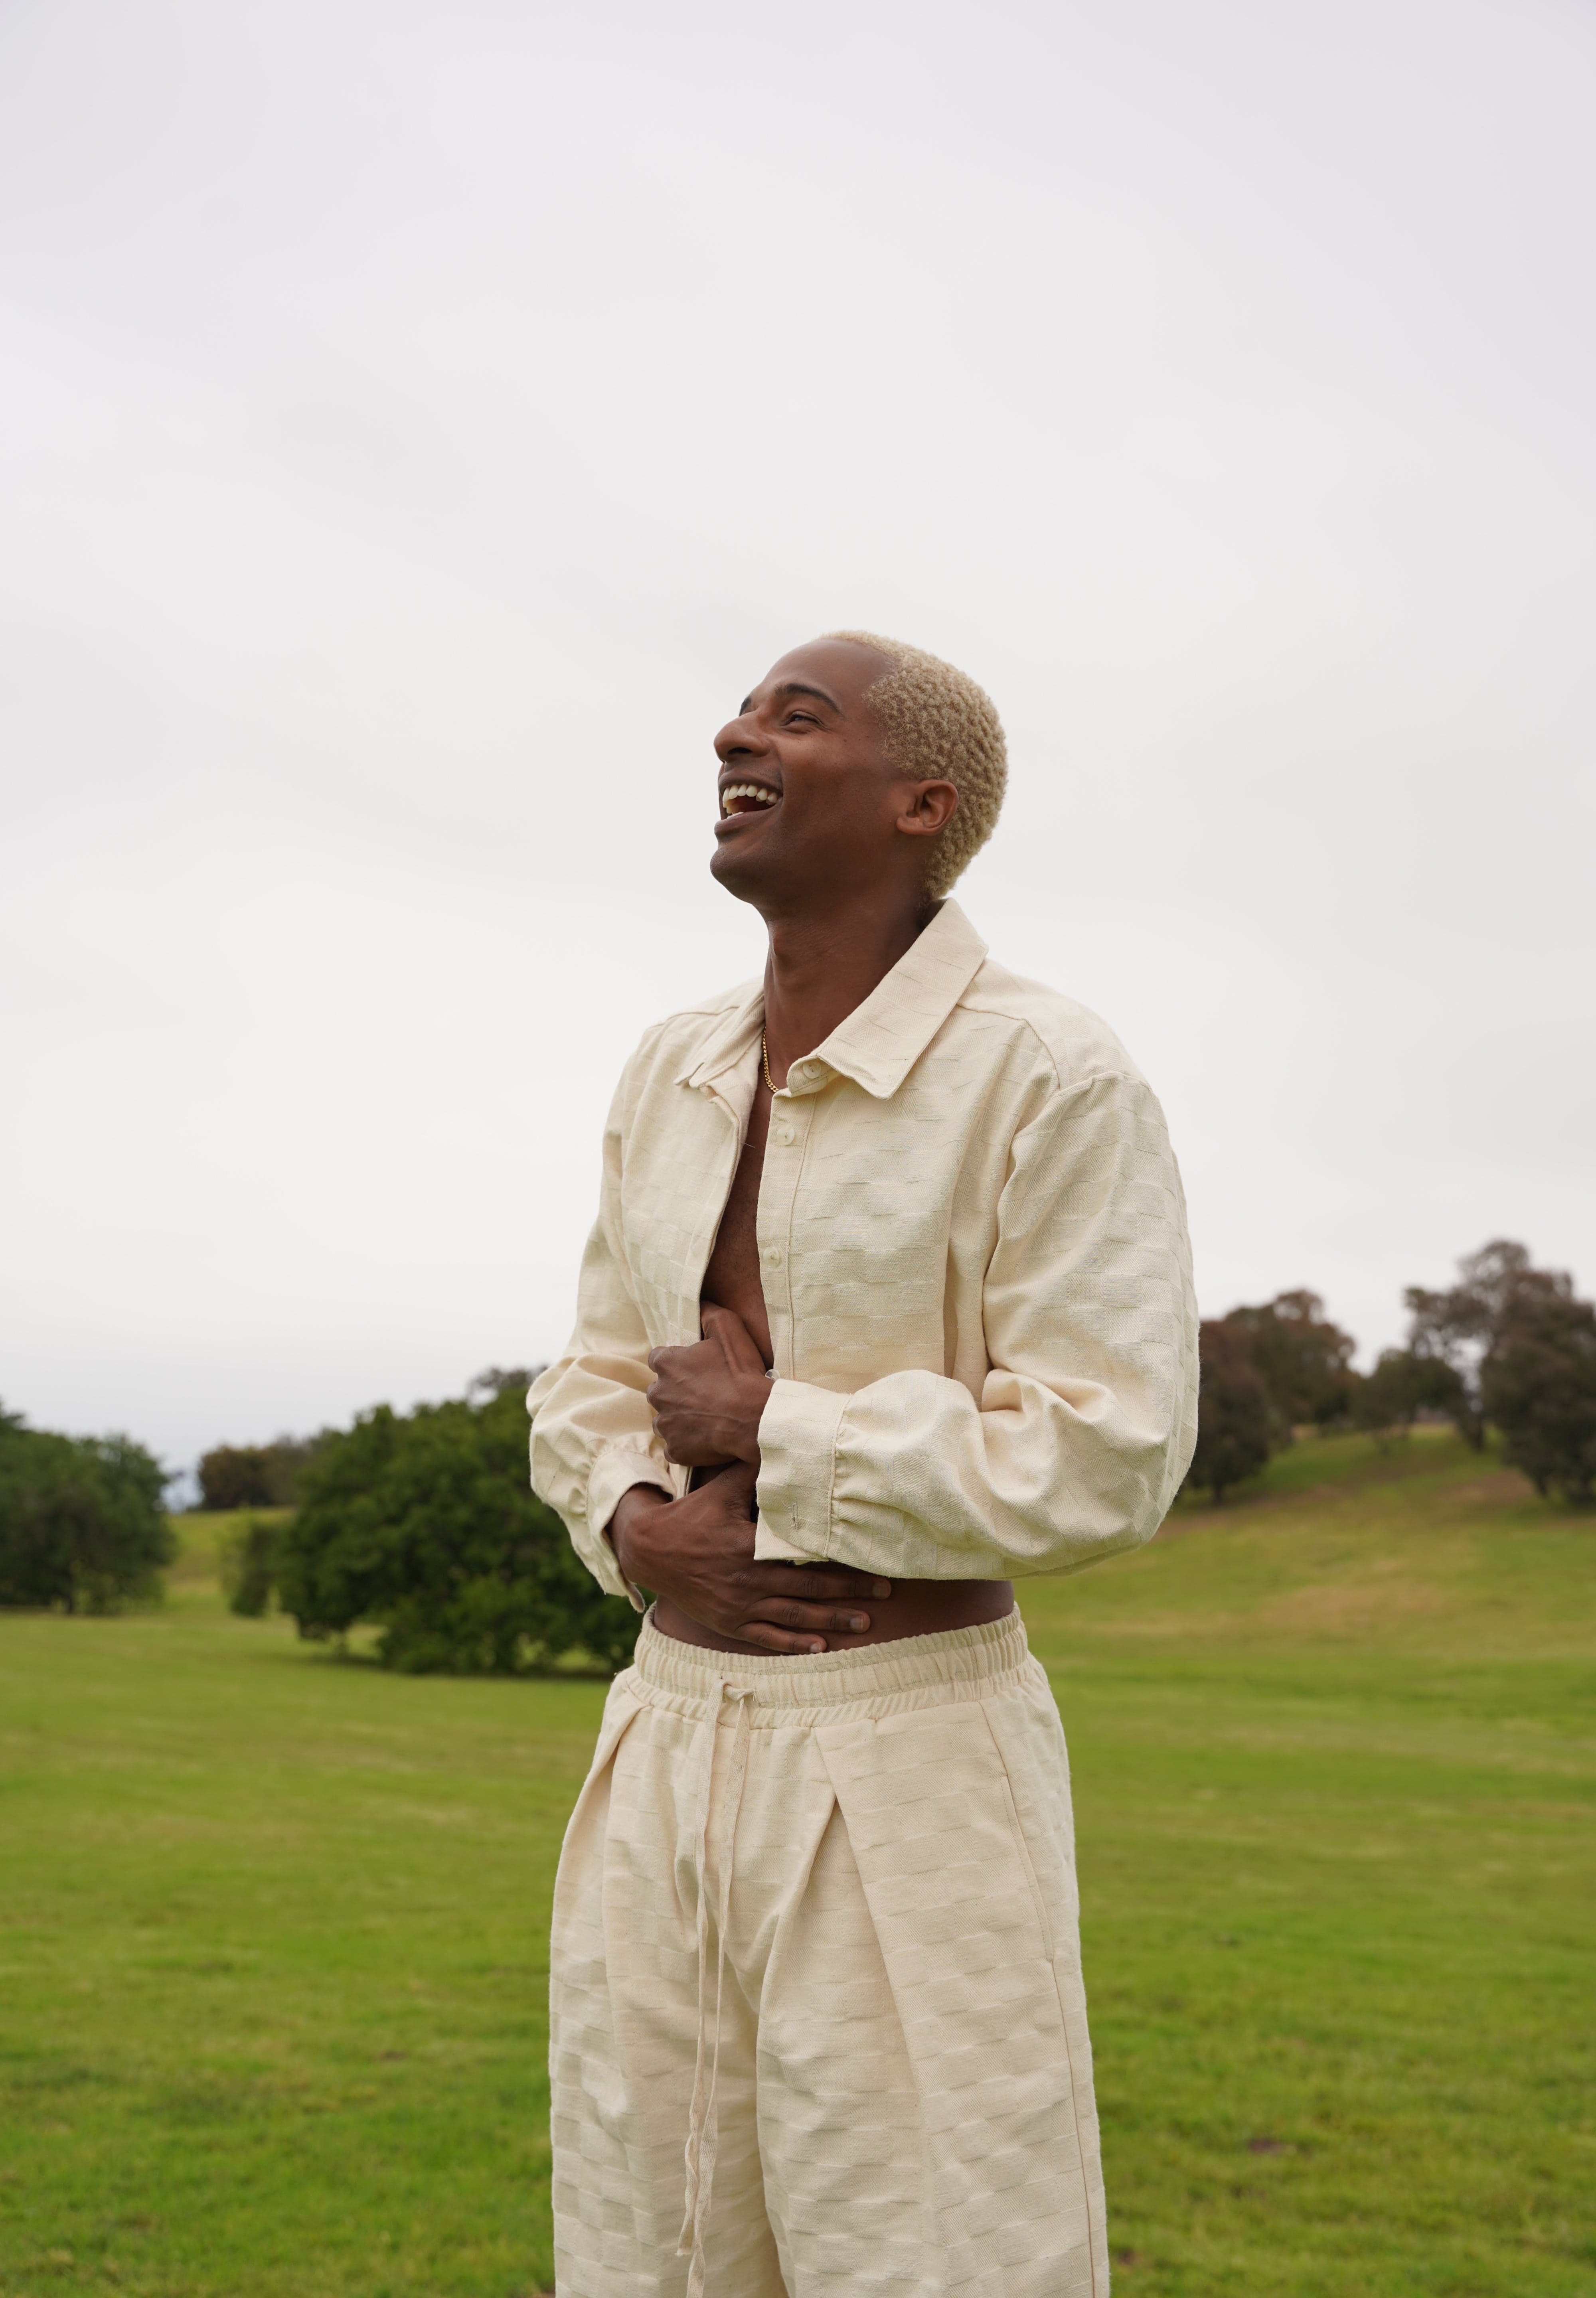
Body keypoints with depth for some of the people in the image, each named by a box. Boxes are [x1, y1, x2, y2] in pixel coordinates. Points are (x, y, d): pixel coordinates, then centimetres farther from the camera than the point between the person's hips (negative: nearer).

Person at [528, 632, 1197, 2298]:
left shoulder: (1053, 1080, -13)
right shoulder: (674, 1076, 9)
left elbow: (1107, 1458, -19)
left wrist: (763, 1432, -13)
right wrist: (647, 1537, -8)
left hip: (915, 1772, -6)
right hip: (671, 1749, 7)